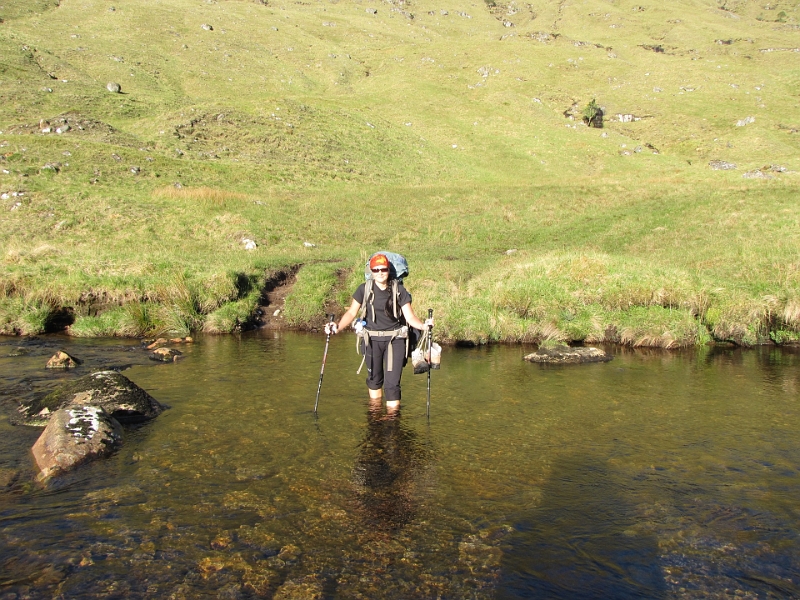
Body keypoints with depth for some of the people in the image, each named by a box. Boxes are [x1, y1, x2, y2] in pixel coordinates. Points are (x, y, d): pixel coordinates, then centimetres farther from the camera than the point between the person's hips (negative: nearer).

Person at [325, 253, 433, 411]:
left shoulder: (399, 290, -4)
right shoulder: (364, 289, -2)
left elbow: (410, 317, -7)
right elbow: (352, 312, -5)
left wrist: (423, 325, -28)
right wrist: (338, 326, -22)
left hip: (395, 339, -2)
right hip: (372, 339, 2)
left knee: (392, 382, -7)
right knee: (374, 378, 19)